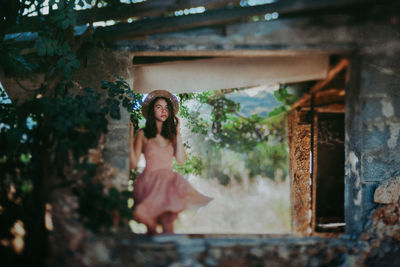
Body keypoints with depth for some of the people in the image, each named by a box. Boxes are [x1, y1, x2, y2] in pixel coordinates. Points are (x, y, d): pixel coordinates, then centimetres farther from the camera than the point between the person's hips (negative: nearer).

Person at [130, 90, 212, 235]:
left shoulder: (171, 134, 21)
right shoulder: (142, 134, 11)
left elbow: (181, 160, 5)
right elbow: (133, 164, 1)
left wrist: (177, 134, 9)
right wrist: (131, 136, -3)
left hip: (169, 180, 2)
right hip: (150, 180, -2)